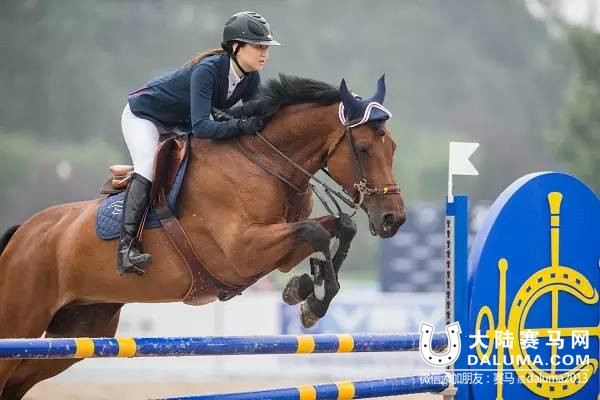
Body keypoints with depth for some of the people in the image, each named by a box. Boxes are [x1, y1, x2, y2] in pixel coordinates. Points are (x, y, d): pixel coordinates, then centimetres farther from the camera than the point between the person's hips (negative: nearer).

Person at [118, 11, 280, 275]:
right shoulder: (207, 70, -36)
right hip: (143, 115, -9)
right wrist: (240, 125, -53)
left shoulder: (251, 79, -13)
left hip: (179, 125, 9)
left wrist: (255, 111, -30)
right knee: (148, 168, -28)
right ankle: (127, 245, -33)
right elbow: (201, 127, -43)